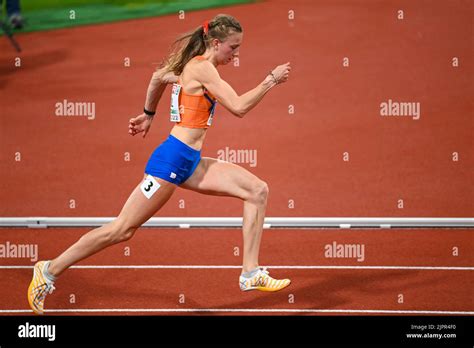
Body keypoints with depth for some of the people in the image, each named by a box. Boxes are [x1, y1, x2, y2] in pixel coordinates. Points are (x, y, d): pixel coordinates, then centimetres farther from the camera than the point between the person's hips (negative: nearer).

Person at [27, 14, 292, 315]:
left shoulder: (196, 65, 14)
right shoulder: (201, 67, -14)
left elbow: (159, 77, 32)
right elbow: (239, 107, -21)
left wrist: (149, 115, 43)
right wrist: (271, 80, -14)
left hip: (191, 163, 10)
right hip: (172, 159, -10)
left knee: (258, 190, 0)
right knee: (123, 229, -5)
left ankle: (251, 272, -1)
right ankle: (49, 271, 5)